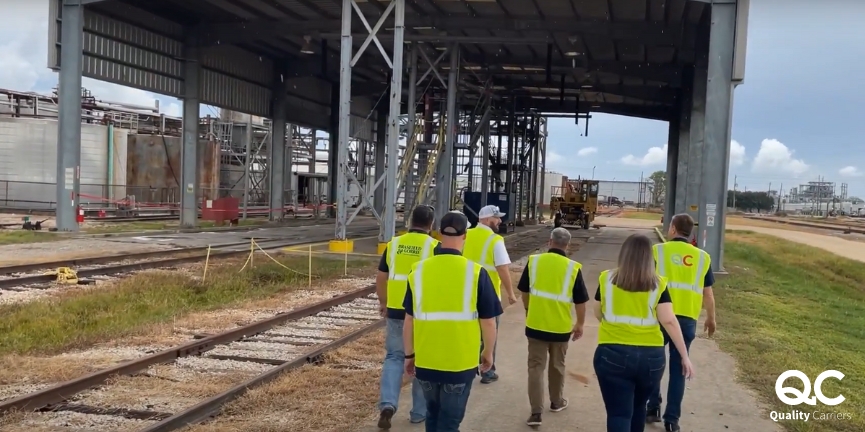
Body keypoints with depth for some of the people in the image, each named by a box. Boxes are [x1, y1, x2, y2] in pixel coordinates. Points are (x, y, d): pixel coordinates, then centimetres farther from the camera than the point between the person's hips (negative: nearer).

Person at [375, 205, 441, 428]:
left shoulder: (394, 244, 4)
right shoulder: (434, 246, -6)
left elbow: (381, 278, 8)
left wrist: (383, 302, 22)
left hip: (396, 311, 2)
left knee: (394, 357, 13)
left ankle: (387, 403, -5)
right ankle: (419, 411, 20)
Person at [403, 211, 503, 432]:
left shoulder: (418, 270, -5)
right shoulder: (476, 272, -12)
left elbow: (409, 320, 1)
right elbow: (488, 322, -6)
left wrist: (410, 355, 15)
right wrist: (488, 353, 11)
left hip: (426, 361, 3)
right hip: (460, 363, -3)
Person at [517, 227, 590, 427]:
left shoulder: (534, 261, -4)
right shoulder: (573, 267, -9)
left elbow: (524, 291, 8)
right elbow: (580, 301, -3)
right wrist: (580, 324, 12)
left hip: (535, 324, 0)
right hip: (561, 327, 0)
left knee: (536, 367, 5)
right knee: (557, 366, 19)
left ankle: (536, 412, 0)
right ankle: (557, 402, 37)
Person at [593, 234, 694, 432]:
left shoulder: (607, 279, 0)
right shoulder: (658, 284, -2)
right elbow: (669, 321, -7)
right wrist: (685, 356, -1)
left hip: (612, 354, -2)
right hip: (651, 356, 2)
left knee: (618, 414, 1)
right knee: (639, 406, 25)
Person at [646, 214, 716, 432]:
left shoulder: (658, 250, -1)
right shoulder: (702, 257, 6)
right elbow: (707, 293, 9)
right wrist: (711, 318, 24)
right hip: (687, 319, 2)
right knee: (678, 369, 9)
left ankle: (653, 409, 19)